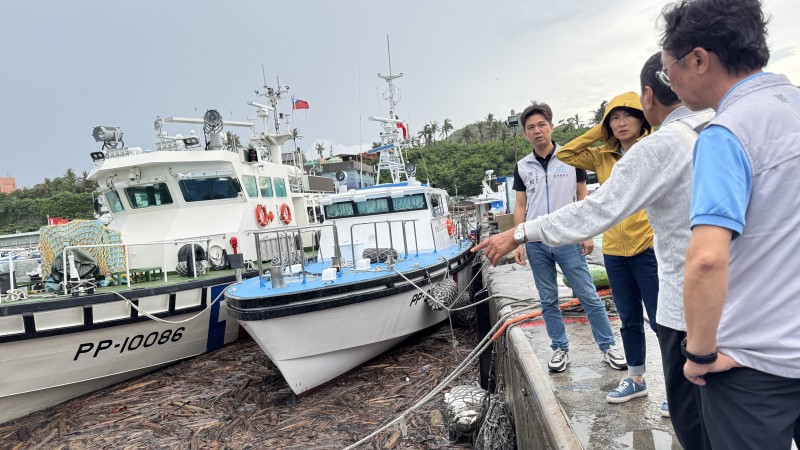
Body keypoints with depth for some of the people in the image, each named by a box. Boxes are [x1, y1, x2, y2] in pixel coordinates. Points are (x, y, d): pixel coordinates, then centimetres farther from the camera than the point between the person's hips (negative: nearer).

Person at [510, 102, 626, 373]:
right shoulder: (522, 166, 6)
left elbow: (582, 196, 5)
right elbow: (520, 206, 8)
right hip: (536, 243, 2)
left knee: (588, 296, 1)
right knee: (548, 300, 9)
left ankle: (608, 346, 15)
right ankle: (560, 349, 21)